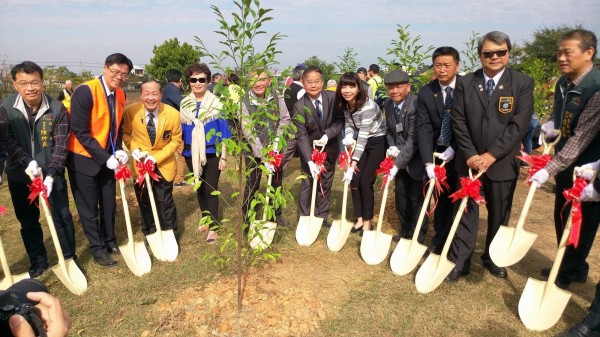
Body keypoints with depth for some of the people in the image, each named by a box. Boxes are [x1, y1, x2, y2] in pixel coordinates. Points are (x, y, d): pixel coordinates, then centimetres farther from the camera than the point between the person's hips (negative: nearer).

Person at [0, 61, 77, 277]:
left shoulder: (57, 109, -13)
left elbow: (61, 145, -14)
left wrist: (50, 175, -22)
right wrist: (28, 162, -24)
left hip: (51, 172, -2)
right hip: (19, 174, 2)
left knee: (62, 216, 3)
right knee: (27, 220, 12)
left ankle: (69, 258, 21)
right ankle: (38, 262, 28)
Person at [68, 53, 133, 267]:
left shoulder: (120, 94, 1)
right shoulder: (85, 91, -20)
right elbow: (80, 132, -21)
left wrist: (117, 151, -7)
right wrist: (105, 157, -22)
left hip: (107, 158, 6)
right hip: (83, 159, -6)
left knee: (109, 204, 15)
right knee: (89, 208, 6)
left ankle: (110, 242, 32)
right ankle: (97, 249, 21)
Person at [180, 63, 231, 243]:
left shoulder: (216, 103, -6)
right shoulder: (184, 104, 4)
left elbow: (223, 131, -5)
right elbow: (181, 131, 10)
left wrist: (223, 156, -8)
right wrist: (181, 152, 8)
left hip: (212, 153, -4)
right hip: (192, 154, 4)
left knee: (211, 189, -5)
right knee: (199, 188, 14)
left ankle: (213, 227, 4)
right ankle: (206, 219, 32)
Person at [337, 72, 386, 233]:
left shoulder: (367, 106, -29)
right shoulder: (344, 105, -8)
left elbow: (363, 137, -30)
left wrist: (353, 165, -31)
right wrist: (349, 136, -18)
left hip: (377, 142, -6)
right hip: (363, 141, 7)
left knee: (365, 181, -8)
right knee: (354, 180, 2)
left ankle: (367, 222, 9)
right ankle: (359, 219, 17)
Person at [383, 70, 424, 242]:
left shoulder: (416, 105, -26)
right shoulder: (388, 104, -2)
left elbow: (413, 140, -28)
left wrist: (397, 164, -29)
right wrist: (392, 146, -8)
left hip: (417, 158, -7)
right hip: (401, 157, 7)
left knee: (417, 197, 2)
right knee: (401, 195, 15)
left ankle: (417, 235, 19)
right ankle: (405, 230, 33)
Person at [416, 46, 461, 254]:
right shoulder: (426, 93, -7)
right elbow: (424, 128, -13)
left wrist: (455, 148, -20)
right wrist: (428, 162, -22)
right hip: (438, 152, 1)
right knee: (442, 198, 8)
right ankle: (440, 239, 21)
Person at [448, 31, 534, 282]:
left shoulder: (523, 83, -3)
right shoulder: (465, 83, 2)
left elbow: (519, 125, -10)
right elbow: (458, 121, -2)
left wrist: (491, 155, -17)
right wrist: (470, 155, -12)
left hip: (503, 162, 0)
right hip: (470, 161, 1)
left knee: (499, 214, 13)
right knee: (466, 212, 6)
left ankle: (493, 259, 32)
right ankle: (459, 262, 15)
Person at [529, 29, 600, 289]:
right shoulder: (563, 83, 2)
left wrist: (549, 169, -28)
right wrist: (550, 124, -5)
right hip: (565, 164, 8)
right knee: (562, 217, 17)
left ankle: (569, 273, 28)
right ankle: (572, 266, 38)